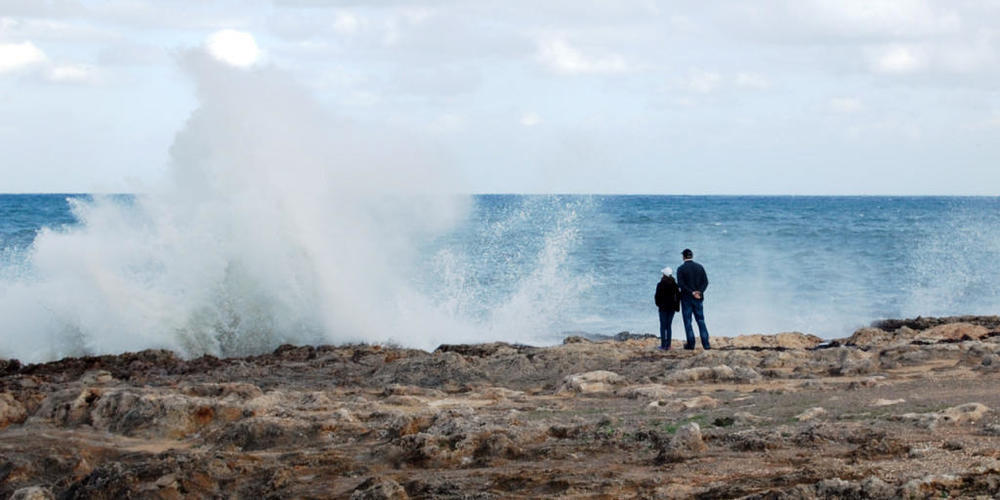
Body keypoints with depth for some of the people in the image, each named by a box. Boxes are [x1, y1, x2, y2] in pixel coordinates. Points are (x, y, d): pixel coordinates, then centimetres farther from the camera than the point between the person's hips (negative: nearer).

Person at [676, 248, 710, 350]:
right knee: (701, 320, 8)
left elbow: (681, 284, -16)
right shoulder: (700, 267, 4)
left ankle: (691, 344, 1)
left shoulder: (681, 269, -7)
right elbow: (705, 282, -1)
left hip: (686, 298, -3)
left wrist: (692, 292, -16)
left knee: (688, 321, 4)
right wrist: (699, 291, -11)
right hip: (698, 299, 3)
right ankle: (706, 344, 2)